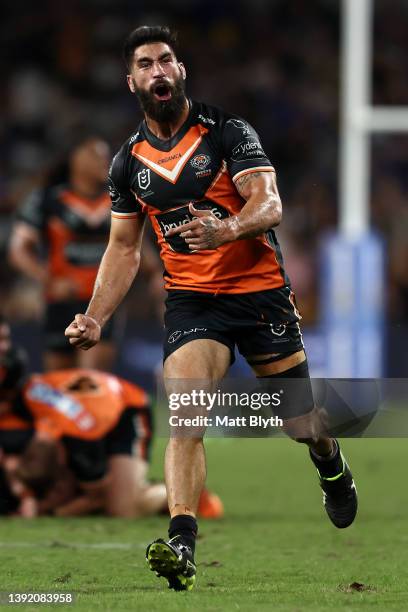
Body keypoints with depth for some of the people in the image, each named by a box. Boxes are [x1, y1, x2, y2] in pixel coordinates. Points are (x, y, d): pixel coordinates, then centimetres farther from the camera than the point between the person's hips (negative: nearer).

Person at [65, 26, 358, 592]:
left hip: (261, 290, -2)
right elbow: (124, 249, 13)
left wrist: (224, 230, -39)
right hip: (191, 300, 2)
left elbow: (269, 205, -18)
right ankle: (182, 544, -31)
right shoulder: (128, 163, 5)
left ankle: (333, 469, 44)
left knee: (301, 424, 7)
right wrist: (94, 318, 0)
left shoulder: (228, 132, -7)